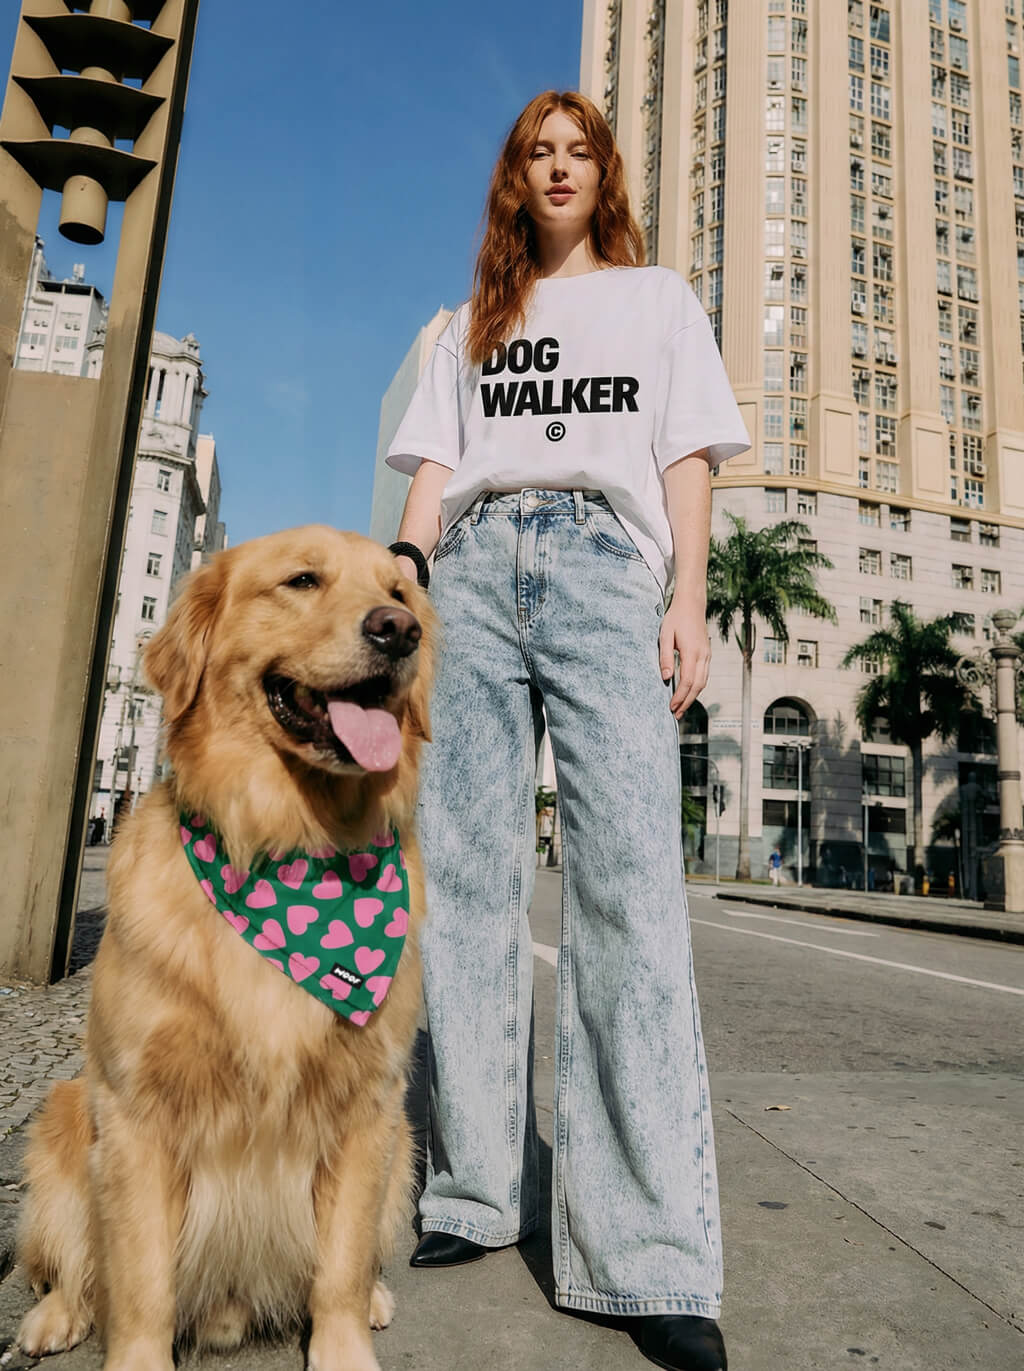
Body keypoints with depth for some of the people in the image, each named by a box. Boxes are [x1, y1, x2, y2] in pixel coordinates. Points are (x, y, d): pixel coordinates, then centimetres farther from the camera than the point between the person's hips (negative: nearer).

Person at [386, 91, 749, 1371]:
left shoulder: (658, 298, 25)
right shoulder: (471, 324, 29)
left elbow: (687, 459, 13)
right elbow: (434, 467, 18)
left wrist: (690, 599, -3)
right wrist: (396, 587, 0)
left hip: (607, 565, -2)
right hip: (474, 572, 3)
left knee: (629, 876, -16)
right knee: (463, 872, -5)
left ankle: (649, 1252, -11)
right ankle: (475, 1192, 6)